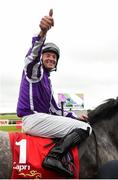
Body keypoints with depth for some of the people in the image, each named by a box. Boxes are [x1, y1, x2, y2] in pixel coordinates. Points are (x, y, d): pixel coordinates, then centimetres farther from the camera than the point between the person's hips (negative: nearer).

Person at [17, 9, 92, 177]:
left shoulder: (47, 80, 25)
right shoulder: (34, 68, 1)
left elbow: (54, 109, 27)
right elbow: (34, 53, -26)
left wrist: (74, 117, 19)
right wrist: (43, 33, -45)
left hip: (42, 118, 10)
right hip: (33, 118, -10)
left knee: (79, 124, 23)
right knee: (85, 128, -13)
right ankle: (53, 157, -27)